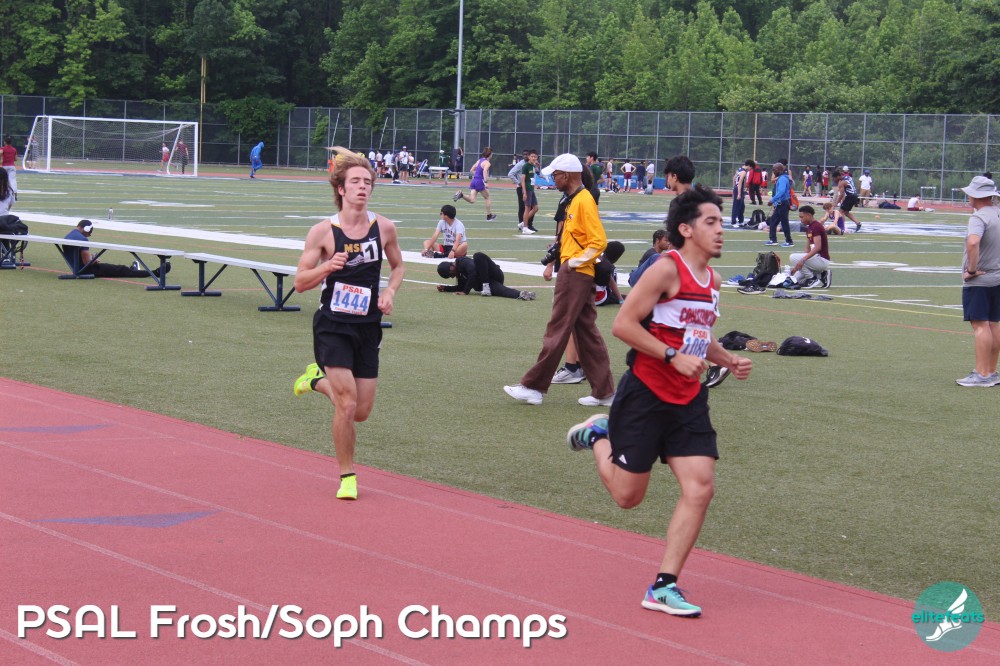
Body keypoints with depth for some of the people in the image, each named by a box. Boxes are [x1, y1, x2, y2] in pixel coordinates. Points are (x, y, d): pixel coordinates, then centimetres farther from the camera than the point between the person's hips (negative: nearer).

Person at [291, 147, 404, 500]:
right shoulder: (323, 231, -8)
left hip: (368, 327, 4)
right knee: (347, 404, -13)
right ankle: (347, 477, 8)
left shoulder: (384, 228, 0)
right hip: (332, 325, -4)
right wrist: (327, 267, -23)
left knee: (361, 411, 6)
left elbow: (397, 265, 19)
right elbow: (300, 282, -5)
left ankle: (318, 379, 37)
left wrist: (389, 292, -1)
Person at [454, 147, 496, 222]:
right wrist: (486, 182, -33)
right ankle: (489, 216, 21)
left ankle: (461, 194, -23)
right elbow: (485, 171, -28)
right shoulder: (487, 163, -9)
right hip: (480, 182, -6)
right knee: (487, 198, 13)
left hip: (474, 181, 6)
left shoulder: (479, 160, 15)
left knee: (472, 200, 0)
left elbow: (472, 170, 21)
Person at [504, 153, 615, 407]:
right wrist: (553, 262, 15)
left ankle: (533, 387, -2)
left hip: (576, 274, -10)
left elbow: (599, 241, -19)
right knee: (586, 332, 10)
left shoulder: (584, 200, -14)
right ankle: (604, 391, 11)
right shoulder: (570, 200, 15)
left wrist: (576, 261, -19)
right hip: (571, 274, 10)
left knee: (556, 331, -5)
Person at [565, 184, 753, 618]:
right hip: (645, 395, -7)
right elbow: (623, 325, -18)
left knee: (700, 488, -7)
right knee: (627, 495, 4)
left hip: (688, 401, 7)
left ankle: (664, 587, 0)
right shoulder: (668, 269, -14)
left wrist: (729, 361, 9)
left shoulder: (712, 281, 11)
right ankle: (598, 436, 35)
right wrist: (674, 357, -23)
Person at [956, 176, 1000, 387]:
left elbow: (973, 242, -36)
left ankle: (982, 374, -8)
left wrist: (972, 269, -23)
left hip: (978, 281, -8)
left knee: (980, 325, -7)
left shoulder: (979, 217, -17)